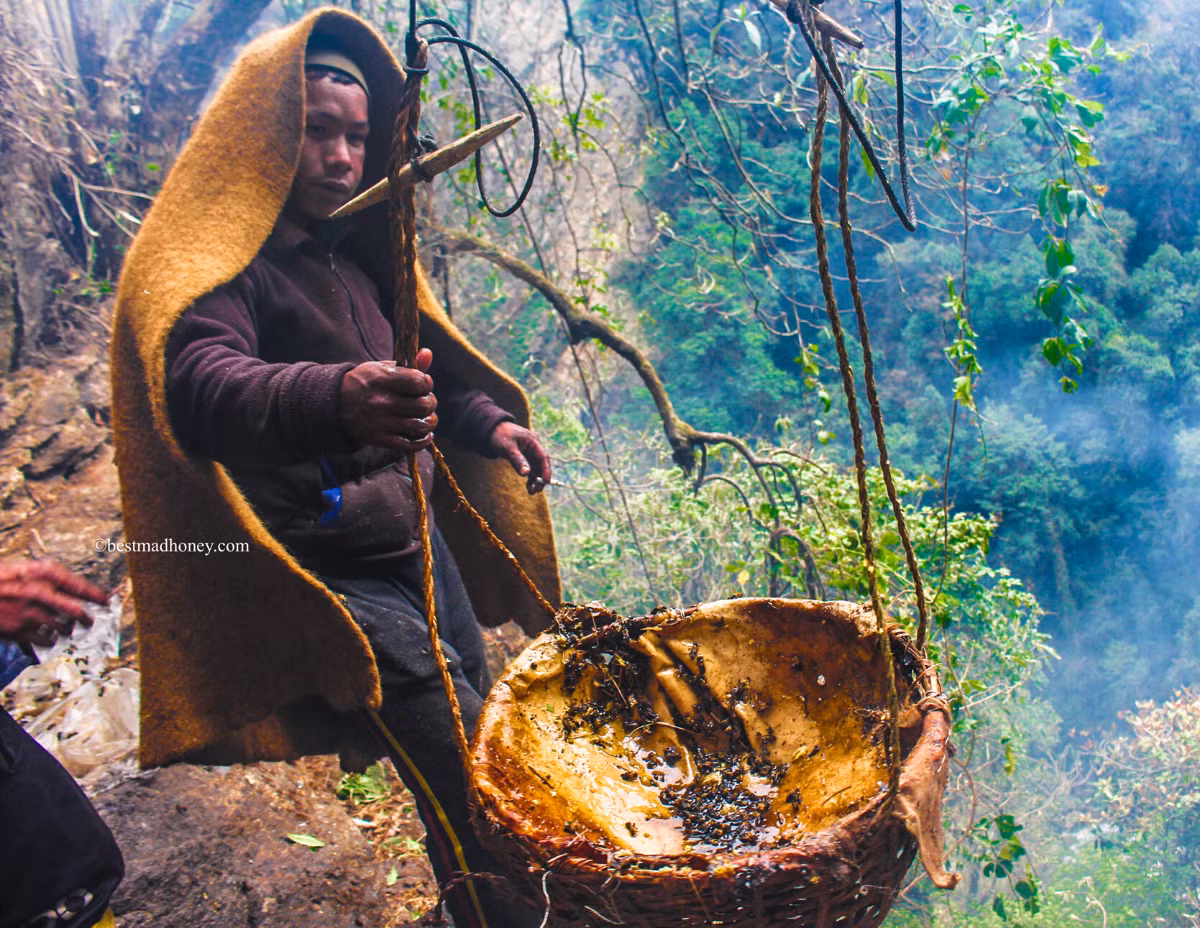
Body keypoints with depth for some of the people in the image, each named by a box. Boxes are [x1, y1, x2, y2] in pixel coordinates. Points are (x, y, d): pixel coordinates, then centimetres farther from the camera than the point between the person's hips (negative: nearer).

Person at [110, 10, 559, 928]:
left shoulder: (349, 251, 13)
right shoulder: (215, 263, -15)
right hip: (337, 579, -8)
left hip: (421, 546, 8)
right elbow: (201, 392, -36)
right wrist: (334, 399, -55)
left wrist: (488, 424, 8)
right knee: (473, 794, -11)